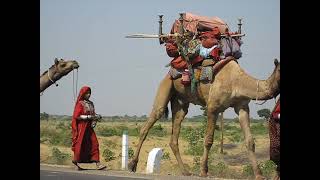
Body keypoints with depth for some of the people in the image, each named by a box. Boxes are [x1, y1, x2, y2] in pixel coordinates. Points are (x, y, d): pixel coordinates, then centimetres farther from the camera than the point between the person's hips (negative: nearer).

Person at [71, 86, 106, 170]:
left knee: (94, 144, -3)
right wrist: (89, 117, -19)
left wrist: (96, 117, -1)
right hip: (81, 126, -6)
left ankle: (97, 164, -7)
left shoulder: (90, 103, 13)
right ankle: (75, 163, 13)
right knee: (80, 145, -1)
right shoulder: (80, 104, -8)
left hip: (89, 127, 6)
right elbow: (77, 116, -16)